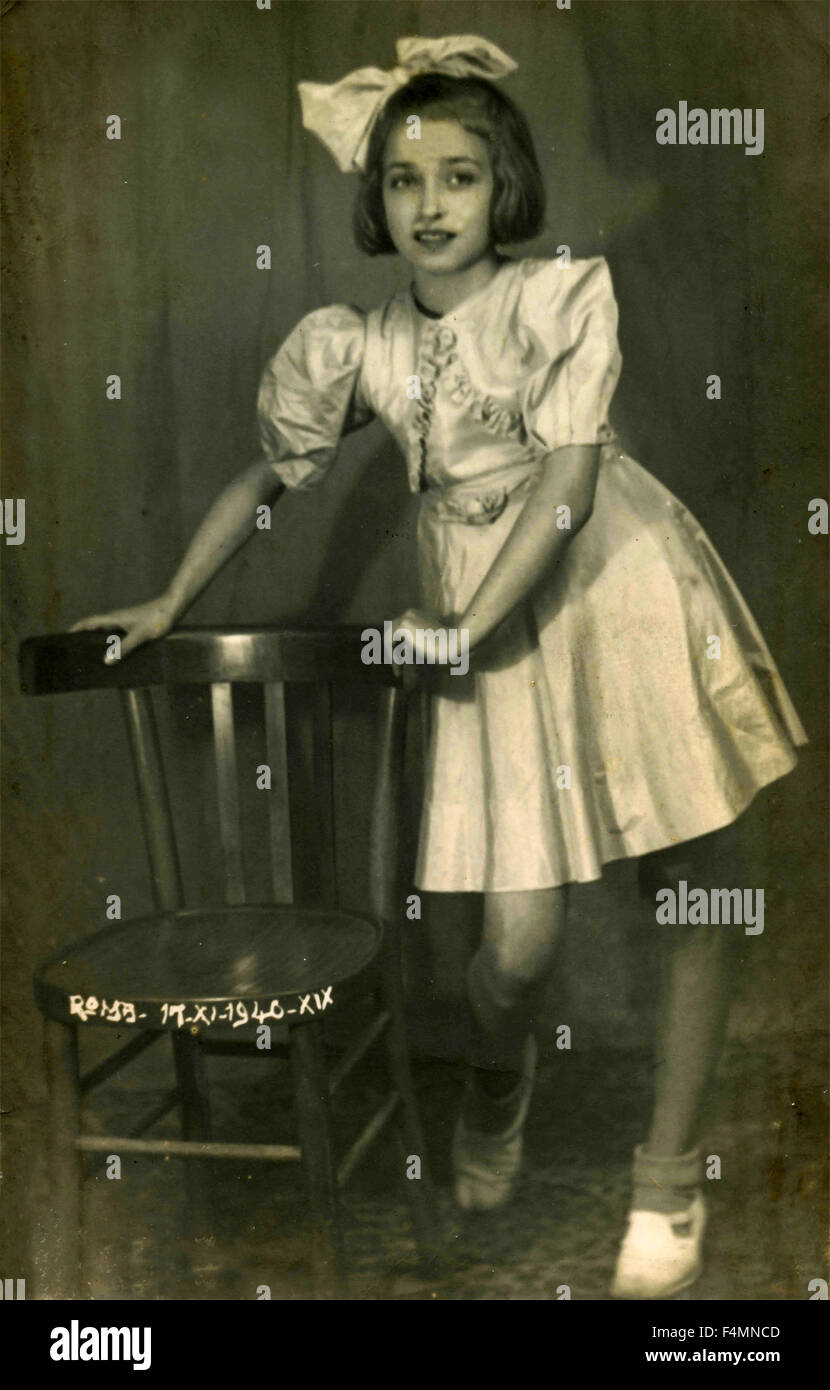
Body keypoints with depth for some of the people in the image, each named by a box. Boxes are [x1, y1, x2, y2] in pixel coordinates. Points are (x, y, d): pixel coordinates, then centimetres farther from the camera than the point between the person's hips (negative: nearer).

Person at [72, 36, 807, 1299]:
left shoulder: (566, 296, -6)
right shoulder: (349, 344, 2)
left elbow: (566, 484, -12)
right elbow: (265, 480, 13)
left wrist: (461, 625, -16)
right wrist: (170, 606, 14)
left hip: (620, 585, 0)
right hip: (475, 614, 1)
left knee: (685, 895, 4)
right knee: (518, 938, -6)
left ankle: (668, 1187, 21)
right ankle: (496, 1092, 32)